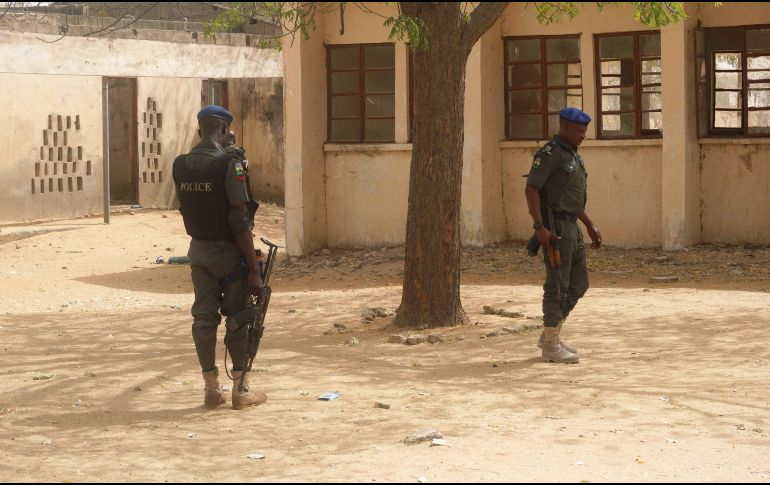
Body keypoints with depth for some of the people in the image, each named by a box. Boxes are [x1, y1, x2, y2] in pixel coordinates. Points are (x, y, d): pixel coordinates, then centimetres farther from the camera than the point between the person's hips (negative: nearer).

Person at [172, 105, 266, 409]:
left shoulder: (181, 166, 1)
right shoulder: (230, 165, -17)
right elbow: (240, 221, -19)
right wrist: (254, 268, -15)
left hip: (198, 250, 5)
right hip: (229, 252, -5)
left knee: (204, 317, 9)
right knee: (238, 320, 4)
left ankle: (211, 388, 13)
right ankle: (241, 390, 9)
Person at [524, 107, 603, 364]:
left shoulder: (573, 155, 18)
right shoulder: (549, 153, -13)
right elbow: (531, 189, -18)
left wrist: (591, 226, 21)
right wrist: (539, 227, -27)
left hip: (570, 227, 10)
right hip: (554, 227, -10)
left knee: (579, 283, 11)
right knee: (558, 285, -6)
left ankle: (550, 335, 20)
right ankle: (551, 346, 2)